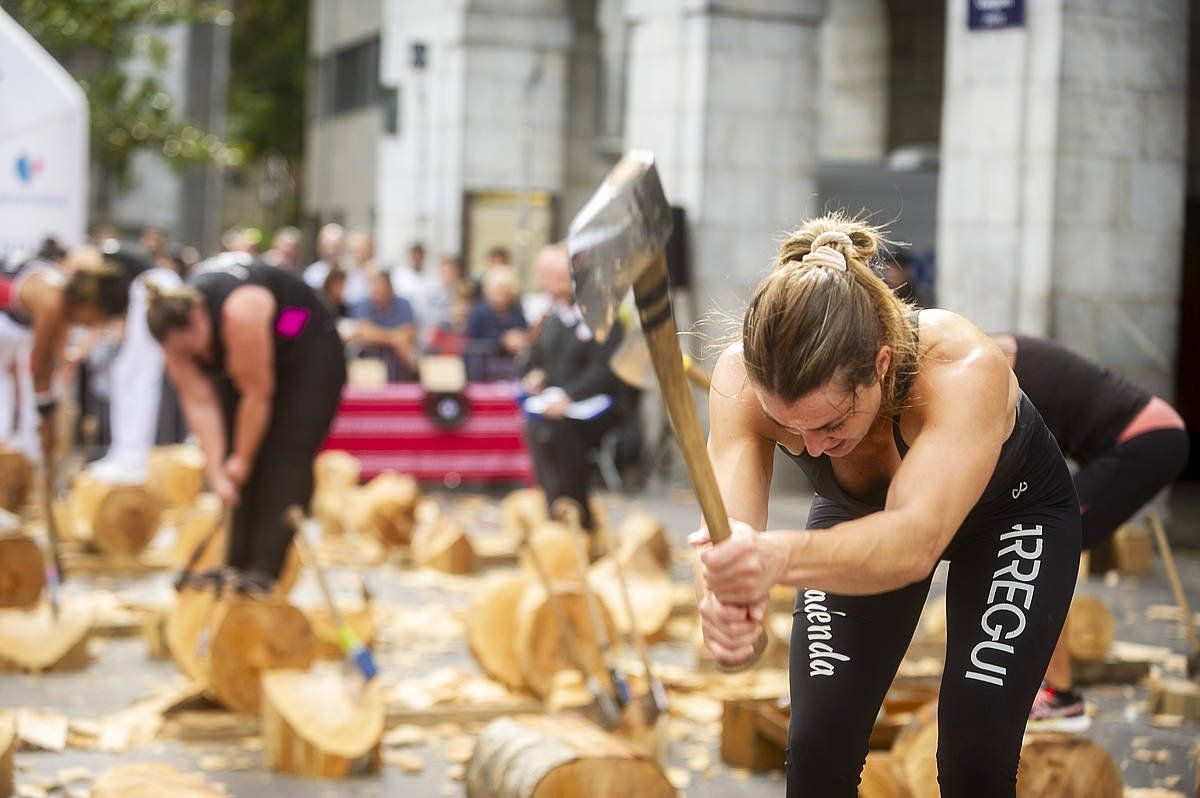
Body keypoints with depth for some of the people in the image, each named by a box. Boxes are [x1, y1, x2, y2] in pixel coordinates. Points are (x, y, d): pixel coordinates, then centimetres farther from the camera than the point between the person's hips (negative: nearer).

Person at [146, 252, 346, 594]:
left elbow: (257, 394, -31)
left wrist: (241, 460, -20)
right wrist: (216, 471, -22)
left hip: (309, 357, -7)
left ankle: (265, 569, -20)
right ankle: (238, 562, -1)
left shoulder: (240, 313, -39)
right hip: (241, 363, 7)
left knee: (286, 460, -16)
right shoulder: (177, 328, -19)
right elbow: (199, 402, -18)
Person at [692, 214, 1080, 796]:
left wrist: (780, 558, -74)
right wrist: (725, 599, -68)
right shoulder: (743, 379, -34)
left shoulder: (965, 371, -43)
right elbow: (730, 534, -44)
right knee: (817, 746, -8)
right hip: (861, 513, 3)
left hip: (1010, 513, -2)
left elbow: (916, 540, -56)